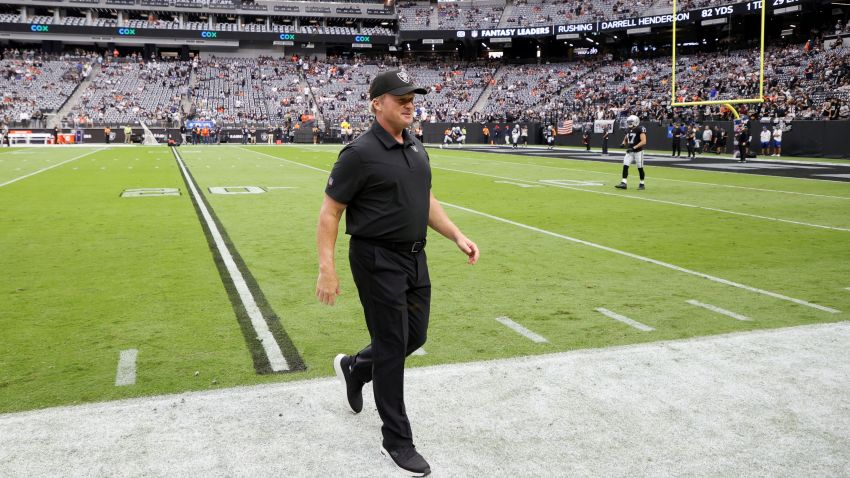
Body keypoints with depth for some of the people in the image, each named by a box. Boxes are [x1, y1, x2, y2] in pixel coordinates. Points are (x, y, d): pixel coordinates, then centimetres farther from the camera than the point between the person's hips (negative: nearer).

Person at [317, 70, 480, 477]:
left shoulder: (416, 148, 9)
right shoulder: (360, 153, -15)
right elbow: (329, 212, -13)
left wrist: (457, 235, 6)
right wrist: (327, 269, -18)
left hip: (415, 257, 8)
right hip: (378, 260, -8)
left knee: (414, 337, 16)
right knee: (392, 348, 0)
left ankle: (354, 367, 43)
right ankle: (396, 441, 16)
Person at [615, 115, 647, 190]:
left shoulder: (640, 129, -14)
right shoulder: (628, 130, 8)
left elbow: (643, 141, -21)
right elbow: (625, 139, 22)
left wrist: (634, 147, -26)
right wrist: (623, 144, -2)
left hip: (638, 151, -6)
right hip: (629, 152, 6)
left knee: (640, 168, 4)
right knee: (625, 166, -6)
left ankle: (642, 184, 18)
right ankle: (623, 183, -6)